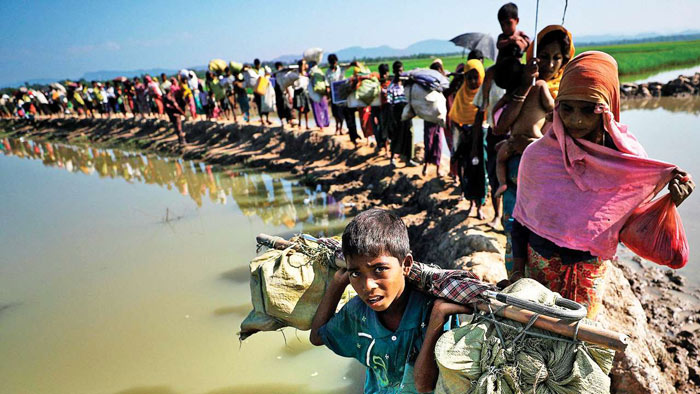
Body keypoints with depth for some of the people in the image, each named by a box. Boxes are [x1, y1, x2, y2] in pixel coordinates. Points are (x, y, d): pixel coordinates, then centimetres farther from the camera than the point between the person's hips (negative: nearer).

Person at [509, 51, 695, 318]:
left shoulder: (627, 156, -10)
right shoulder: (537, 155, -13)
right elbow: (521, 220, -4)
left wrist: (672, 199, -22)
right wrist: (518, 271, -2)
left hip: (591, 272, 1)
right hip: (539, 265, 0)